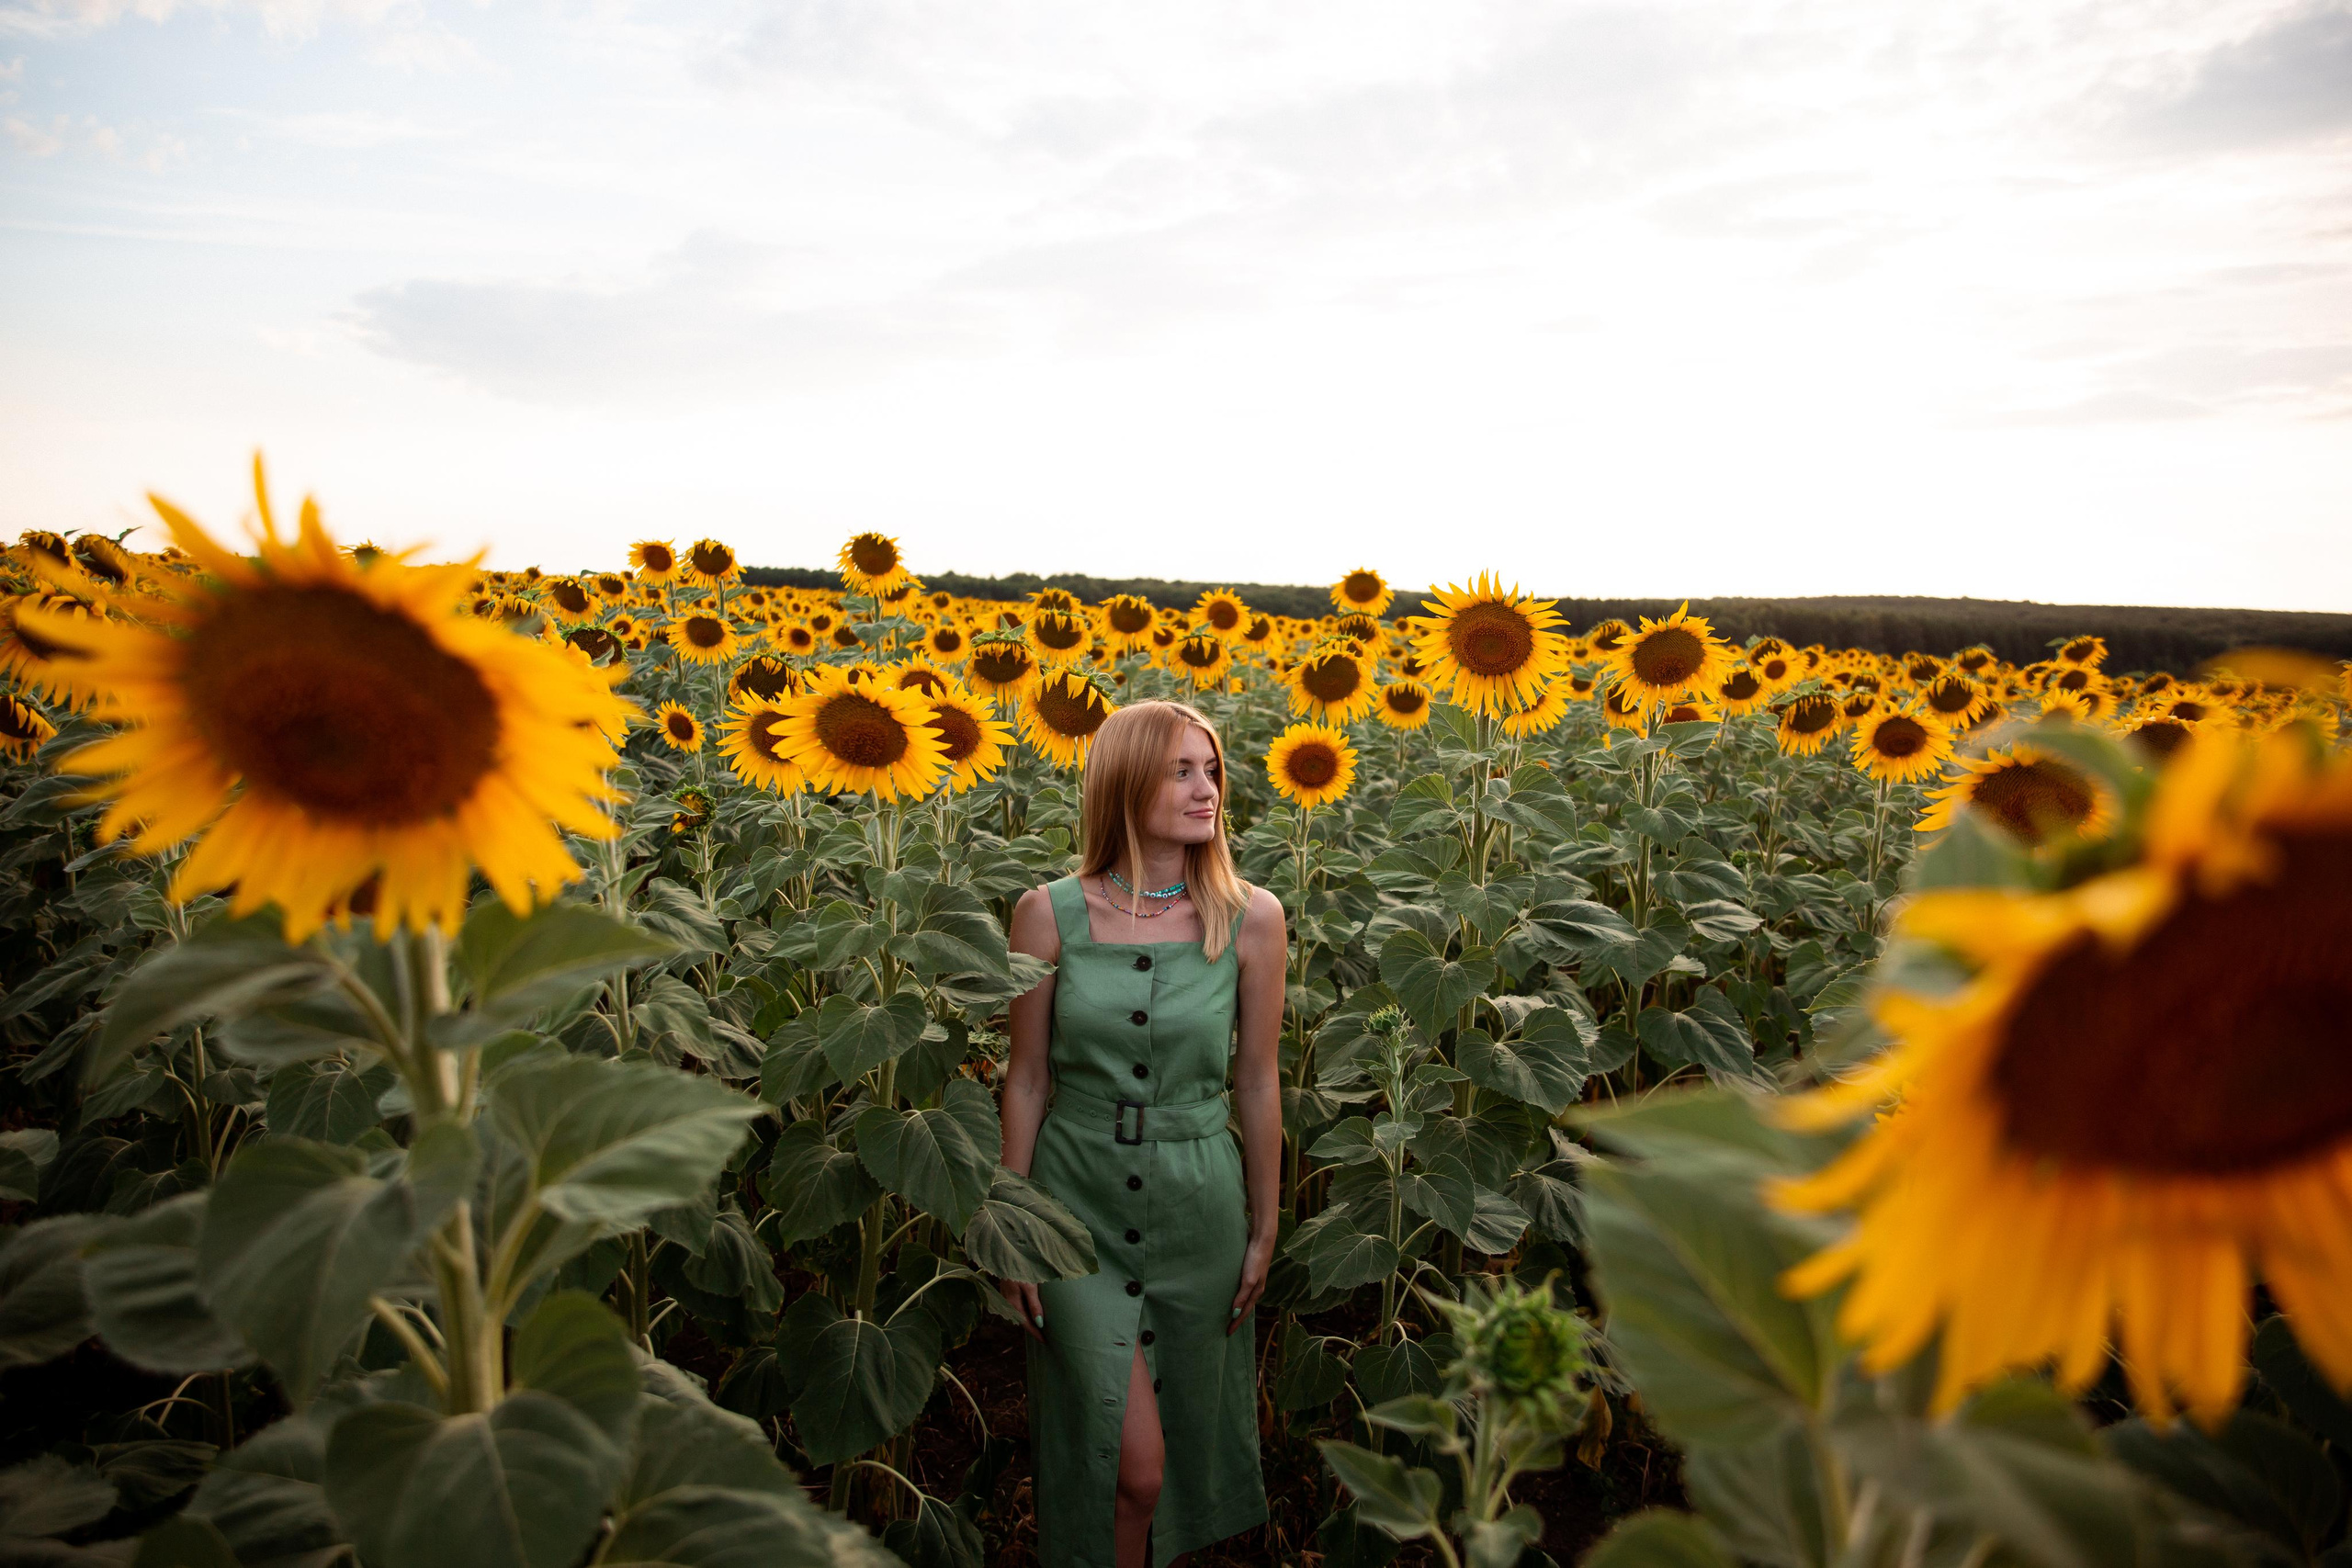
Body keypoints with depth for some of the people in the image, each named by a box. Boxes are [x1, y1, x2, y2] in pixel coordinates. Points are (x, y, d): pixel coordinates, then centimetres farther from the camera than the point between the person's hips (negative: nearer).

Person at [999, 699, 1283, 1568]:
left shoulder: (1252, 917, -9)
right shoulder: (1048, 914, -10)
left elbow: (1258, 1081, 0)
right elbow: (1026, 1079, -2)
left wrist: (1264, 1228, 5)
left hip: (1197, 1209, 2)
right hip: (1079, 1209, -1)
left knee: (1187, 1428, 19)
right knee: (1129, 1464, -1)